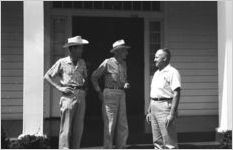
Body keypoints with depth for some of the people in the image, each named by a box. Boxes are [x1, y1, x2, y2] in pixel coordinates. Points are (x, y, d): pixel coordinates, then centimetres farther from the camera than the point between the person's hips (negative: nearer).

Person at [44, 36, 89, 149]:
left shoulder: (82, 63, 14)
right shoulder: (62, 62, 0)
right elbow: (47, 76, 2)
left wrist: (85, 89, 12)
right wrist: (59, 87, -8)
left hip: (81, 96, 5)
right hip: (68, 96, -5)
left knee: (78, 127, 5)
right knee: (66, 128, -7)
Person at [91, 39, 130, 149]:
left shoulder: (123, 64, 14)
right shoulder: (107, 63, -6)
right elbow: (94, 76, -1)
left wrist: (126, 84, 2)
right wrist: (99, 93, -5)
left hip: (121, 95, 6)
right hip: (110, 94, -6)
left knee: (123, 126, 4)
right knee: (109, 126, -4)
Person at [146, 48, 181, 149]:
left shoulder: (172, 72, -8)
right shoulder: (156, 73, 19)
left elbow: (176, 94, -16)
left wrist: (172, 114, -22)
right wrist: (149, 111, 19)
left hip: (165, 107, -9)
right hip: (154, 107, 9)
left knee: (169, 142, -6)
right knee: (157, 141, 11)